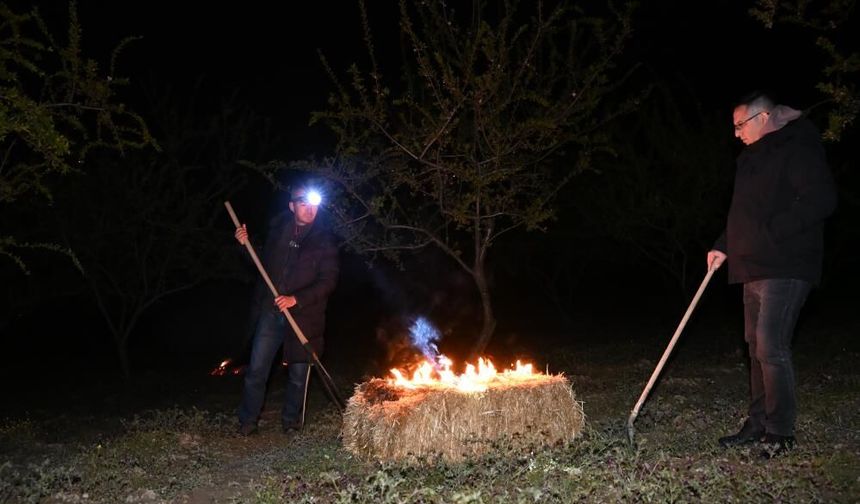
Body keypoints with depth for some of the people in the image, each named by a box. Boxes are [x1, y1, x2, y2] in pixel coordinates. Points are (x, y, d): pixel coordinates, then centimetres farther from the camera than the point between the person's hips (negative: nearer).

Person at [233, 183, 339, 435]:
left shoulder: (324, 240, -3)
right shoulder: (277, 230, 9)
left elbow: (328, 281, -9)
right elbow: (262, 265, 22)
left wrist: (297, 299, -20)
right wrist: (246, 244, 6)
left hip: (304, 316, -2)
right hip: (271, 311, 3)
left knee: (298, 373, 7)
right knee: (256, 369, 1)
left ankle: (291, 422, 24)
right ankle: (247, 421, 14)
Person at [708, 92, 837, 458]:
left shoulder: (798, 149, -10)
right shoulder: (753, 157, 19)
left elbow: (820, 200, -22)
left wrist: (771, 232, -22)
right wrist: (723, 247, 14)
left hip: (784, 269, -10)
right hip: (755, 268, 10)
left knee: (771, 349, -11)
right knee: (757, 348, 13)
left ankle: (780, 433, 0)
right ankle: (758, 424, 23)